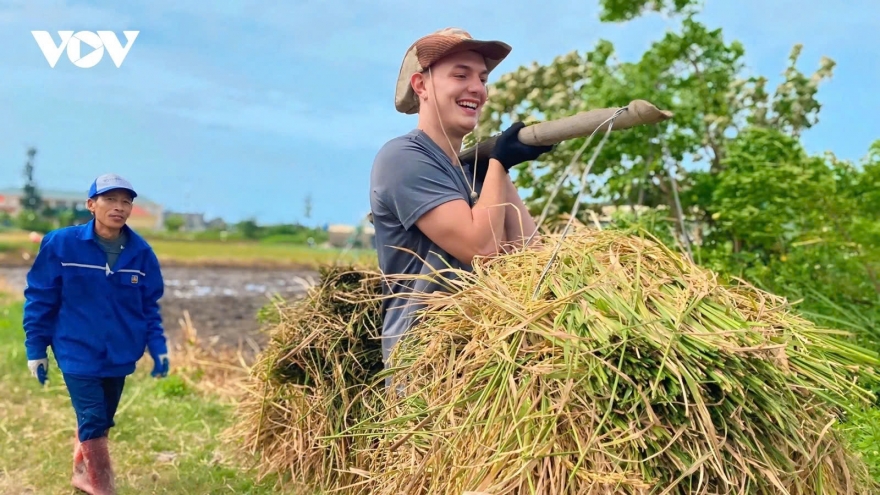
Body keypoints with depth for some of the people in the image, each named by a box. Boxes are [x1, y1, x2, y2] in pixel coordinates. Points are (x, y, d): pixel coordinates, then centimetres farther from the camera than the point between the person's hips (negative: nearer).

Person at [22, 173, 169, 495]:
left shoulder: (141, 252, -4)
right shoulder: (61, 244, -13)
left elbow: (149, 306, 6)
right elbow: (39, 298, -5)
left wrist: (158, 348, -3)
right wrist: (35, 349, -4)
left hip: (119, 355, 4)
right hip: (78, 354, -4)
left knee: (101, 421, 18)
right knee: (92, 423, -7)